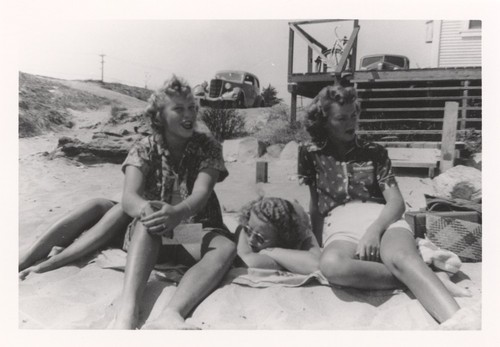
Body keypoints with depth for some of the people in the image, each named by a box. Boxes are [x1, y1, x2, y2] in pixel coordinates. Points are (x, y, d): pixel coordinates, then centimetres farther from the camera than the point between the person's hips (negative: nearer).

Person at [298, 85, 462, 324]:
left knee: (401, 258, -37)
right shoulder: (311, 155, 14)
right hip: (340, 227, 0)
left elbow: (397, 202, 4)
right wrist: (318, 244, 6)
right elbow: (315, 207, 18)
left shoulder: (374, 152, 15)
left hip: (382, 219, 1)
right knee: (332, 265, -39)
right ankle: (416, 278, -25)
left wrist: (374, 230, -16)